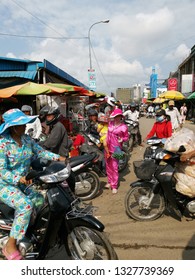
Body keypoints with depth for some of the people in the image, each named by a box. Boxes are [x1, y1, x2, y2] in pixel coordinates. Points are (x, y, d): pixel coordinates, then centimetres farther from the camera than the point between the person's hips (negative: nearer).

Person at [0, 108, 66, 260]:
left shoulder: (27, 139, -1)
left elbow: (40, 151, 2)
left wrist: (59, 158, -12)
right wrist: (19, 178, -34)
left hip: (24, 183, 7)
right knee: (26, 205, -27)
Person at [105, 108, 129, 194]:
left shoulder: (123, 127, -10)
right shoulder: (110, 123, 4)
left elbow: (126, 137, -1)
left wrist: (122, 139, -19)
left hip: (116, 148, -6)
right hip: (107, 147, 6)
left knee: (114, 167, -4)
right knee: (108, 165, 14)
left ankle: (114, 186, 6)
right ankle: (110, 181, 29)